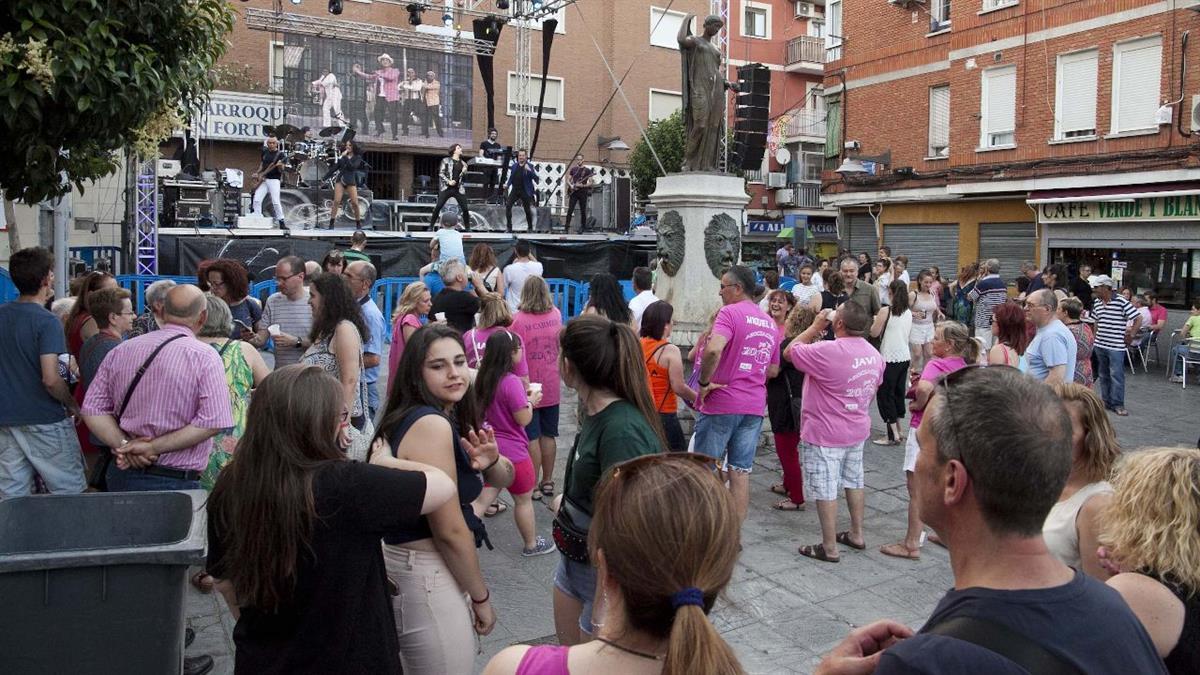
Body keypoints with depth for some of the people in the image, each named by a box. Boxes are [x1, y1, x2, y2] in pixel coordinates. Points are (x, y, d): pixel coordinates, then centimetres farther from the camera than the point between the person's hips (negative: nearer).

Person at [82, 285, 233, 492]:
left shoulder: (121, 350, 6)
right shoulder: (205, 357, -10)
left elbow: (93, 408, 3)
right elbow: (213, 422, -19)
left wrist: (124, 445, -7)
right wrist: (154, 447, -14)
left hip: (121, 473, 5)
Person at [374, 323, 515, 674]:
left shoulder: (450, 418, 7)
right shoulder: (432, 424, -22)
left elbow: (506, 479, 9)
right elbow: (449, 530, -23)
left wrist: (492, 463, -14)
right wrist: (481, 597, -11)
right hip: (427, 578, -10)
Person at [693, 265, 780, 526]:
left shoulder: (730, 312, -11)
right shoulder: (770, 323, 13)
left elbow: (714, 350, -28)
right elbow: (773, 370, 19)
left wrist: (704, 382, -17)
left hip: (721, 403, -6)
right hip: (754, 406, 6)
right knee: (741, 472, 10)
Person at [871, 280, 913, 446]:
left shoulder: (885, 311, -14)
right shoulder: (908, 312, 6)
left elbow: (874, 333, -9)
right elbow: (910, 336, 14)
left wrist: (875, 320, 7)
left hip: (889, 359, -6)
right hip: (904, 357, 7)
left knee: (884, 395, 1)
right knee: (898, 393, 16)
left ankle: (893, 435, 0)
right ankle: (898, 430, 21)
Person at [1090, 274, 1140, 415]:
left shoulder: (1121, 302, -12)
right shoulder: (1096, 303, 7)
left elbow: (1138, 320, -8)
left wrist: (1130, 335, -9)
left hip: (1116, 346, -6)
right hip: (1100, 345, 6)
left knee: (1116, 375, -5)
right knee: (1103, 374, 13)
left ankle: (1117, 404, 2)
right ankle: (1106, 401, 23)